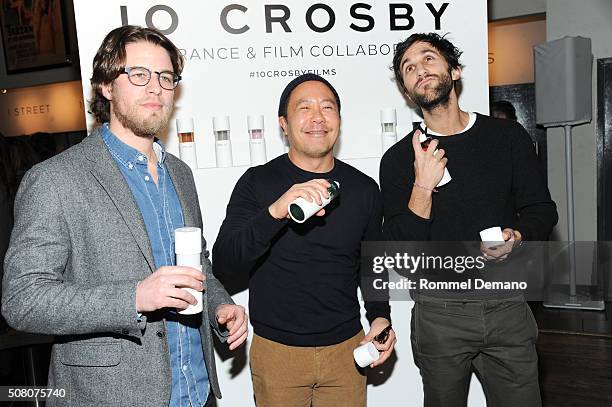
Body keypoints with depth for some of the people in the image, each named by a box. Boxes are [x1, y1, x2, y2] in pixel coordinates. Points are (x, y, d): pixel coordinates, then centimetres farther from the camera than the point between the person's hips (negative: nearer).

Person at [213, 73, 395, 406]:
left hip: (347, 348, 3)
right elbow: (222, 267, -18)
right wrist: (275, 212, -32)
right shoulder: (257, 183, -9)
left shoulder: (364, 189, -1)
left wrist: (380, 316, -2)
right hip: (276, 351, -2)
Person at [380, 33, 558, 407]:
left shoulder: (508, 136, 2)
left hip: (508, 307, 2)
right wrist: (423, 186, -21)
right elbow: (400, 253, -9)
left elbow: (542, 209, 7)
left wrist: (517, 237, -14)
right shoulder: (399, 159, -3)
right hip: (439, 312, -1)